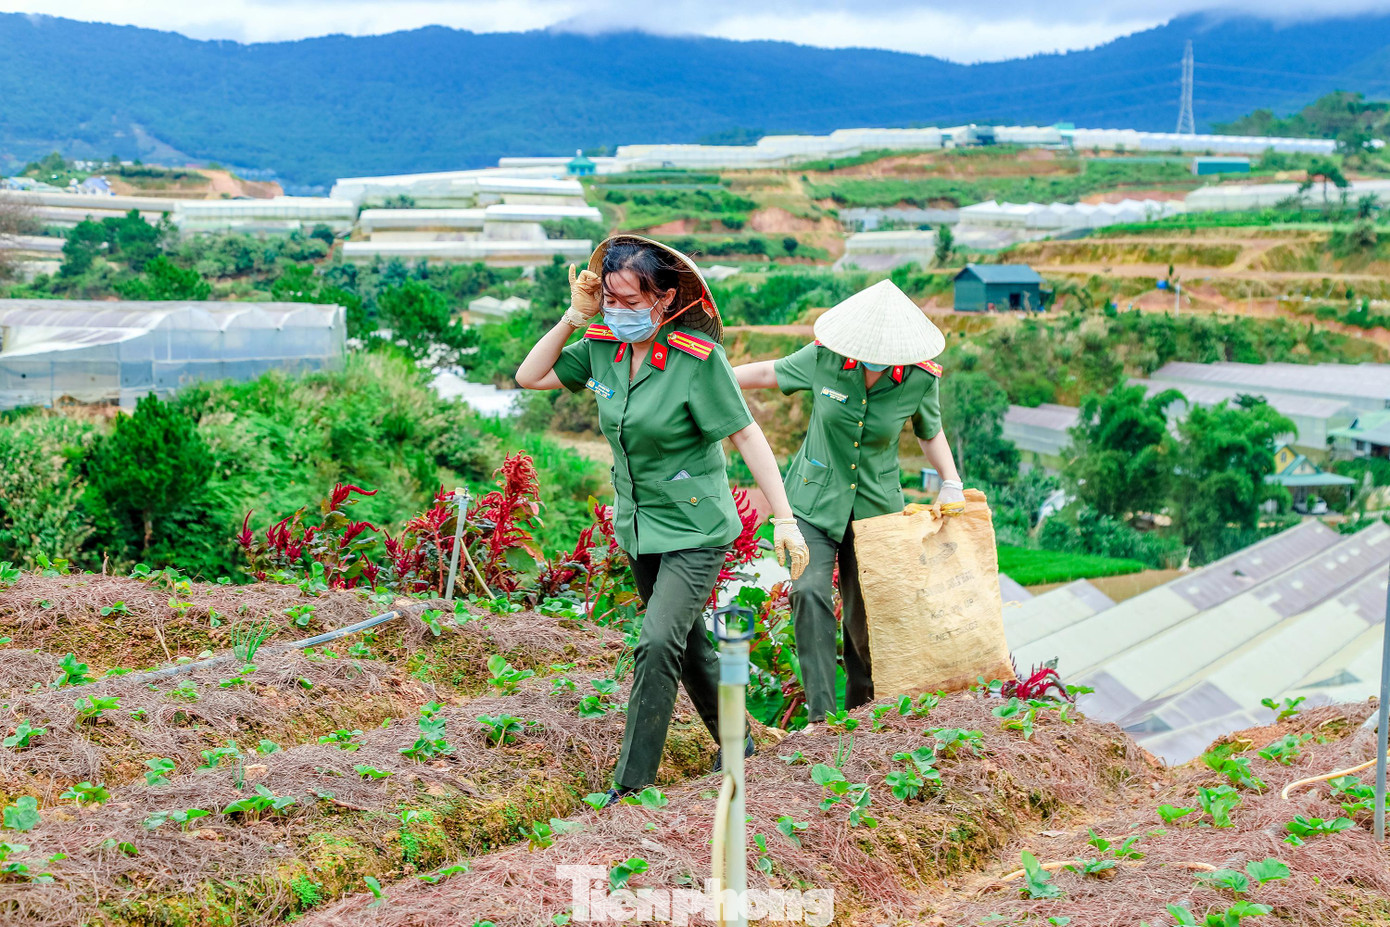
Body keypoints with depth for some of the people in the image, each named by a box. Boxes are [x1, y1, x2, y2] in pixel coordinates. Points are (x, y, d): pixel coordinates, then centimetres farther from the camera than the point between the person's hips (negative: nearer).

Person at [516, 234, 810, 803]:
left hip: (695, 527, -7)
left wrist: (785, 519, -20)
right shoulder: (603, 345, -4)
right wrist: (575, 316, -9)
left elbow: (746, 436, -17)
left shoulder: (698, 357, -21)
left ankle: (630, 786, -8)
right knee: (686, 640, 18)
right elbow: (529, 377, 3)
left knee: (657, 643, -16)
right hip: (639, 523, 7)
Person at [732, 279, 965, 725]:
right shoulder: (825, 358, -13)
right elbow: (768, 373, 4)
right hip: (814, 499, 0)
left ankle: (862, 709, 26)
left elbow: (931, 434, 9)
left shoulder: (920, 379, -11)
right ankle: (820, 715, -14)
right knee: (809, 593, -18)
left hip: (875, 504, 1)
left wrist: (951, 482, -4)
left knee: (865, 611, 3)